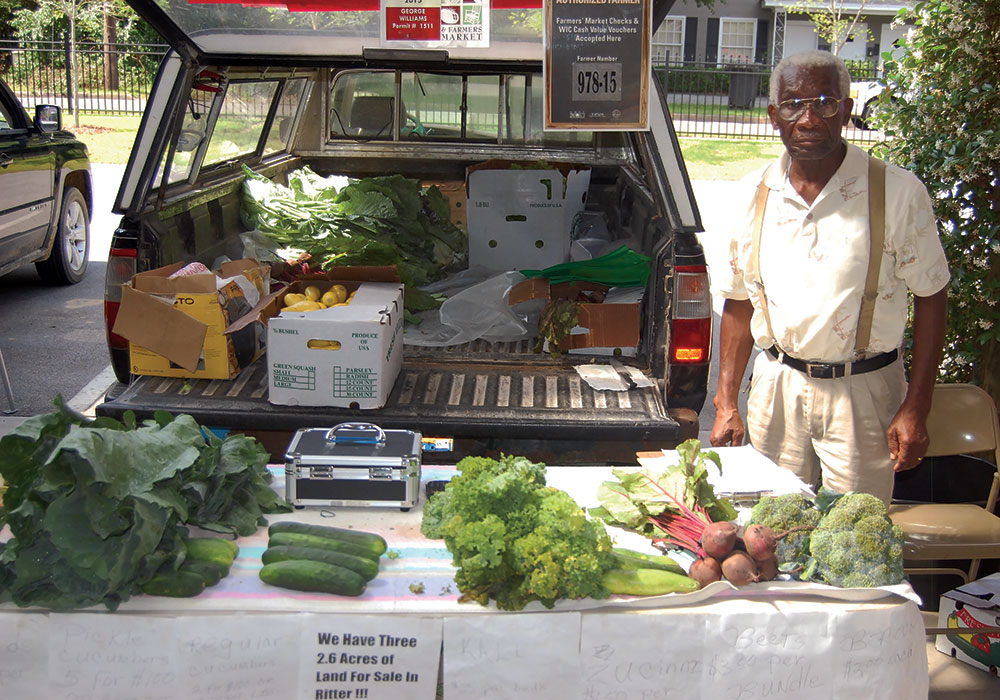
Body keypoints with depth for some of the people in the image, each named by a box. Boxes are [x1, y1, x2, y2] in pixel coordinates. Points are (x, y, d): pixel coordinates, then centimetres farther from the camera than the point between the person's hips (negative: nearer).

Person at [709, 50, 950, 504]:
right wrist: (726, 403, 5)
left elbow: (931, 297, -4)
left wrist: (915, 409, -9)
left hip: (863, 394, -3)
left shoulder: (898, 193, -8)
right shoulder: (757, 193, 2)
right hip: (776, 388, 3)